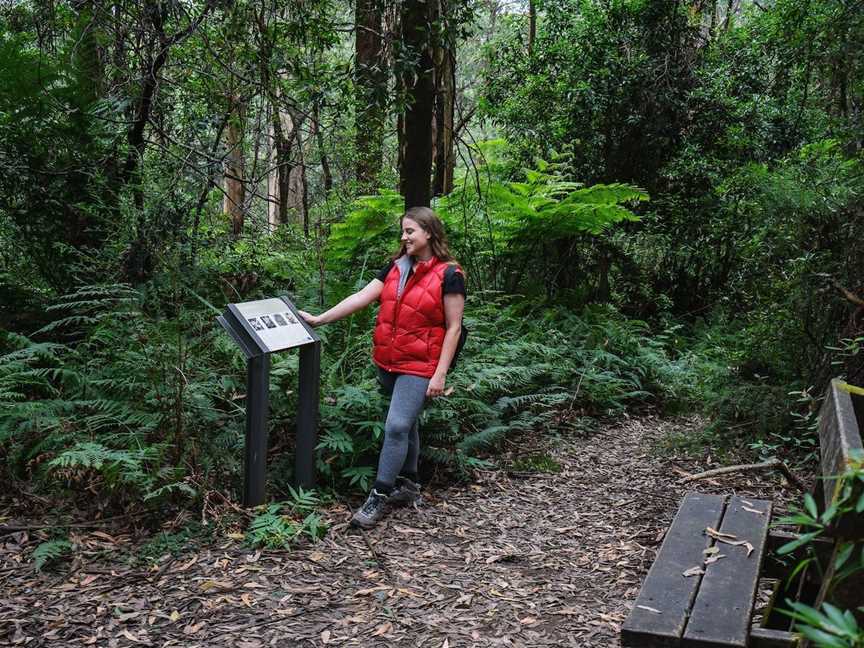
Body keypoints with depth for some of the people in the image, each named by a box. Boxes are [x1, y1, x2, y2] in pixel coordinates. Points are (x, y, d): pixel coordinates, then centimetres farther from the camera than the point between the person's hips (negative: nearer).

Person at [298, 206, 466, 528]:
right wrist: (319, 319, 0)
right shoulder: (396, 267, 7)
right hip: (387, 362, 6)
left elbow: (453, 327, -9)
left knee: (396, 426, -10)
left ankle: (379, 496, 0)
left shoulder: (448, 275, -10)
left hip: (418, 366, -6)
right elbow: (362, 297, 4)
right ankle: (408, 484, 30)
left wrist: (440, 374, -13)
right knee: (405, 423, 16)